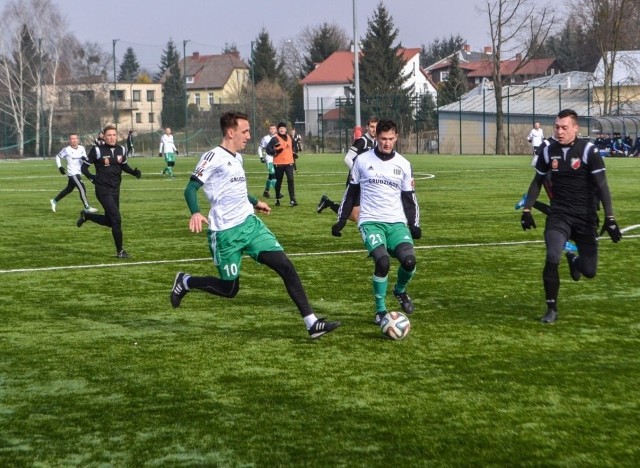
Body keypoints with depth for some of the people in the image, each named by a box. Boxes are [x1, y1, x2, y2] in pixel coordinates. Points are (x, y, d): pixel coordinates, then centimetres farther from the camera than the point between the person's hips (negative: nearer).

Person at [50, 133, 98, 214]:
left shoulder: (81, 148, 3)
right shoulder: (67, 149, -9)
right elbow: (58, 156, 5)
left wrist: (85, 158, -14)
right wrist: (60, 167, -3)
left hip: (78, 173, 7)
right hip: (72, 173, -7)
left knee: (69, 189, 19)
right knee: (82, 189, -15)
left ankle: (54, 200, 36)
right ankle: (87, 207, -13)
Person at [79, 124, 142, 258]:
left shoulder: (121, 150, 5)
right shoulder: (97, 150, -11)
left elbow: (124, 165, 21)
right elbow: (84, 167, -4)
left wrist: (134, 172, 2)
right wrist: (92, 177, -21)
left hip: (115, 189, 7)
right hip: (103, 190, -7)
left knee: (110, 221, 14)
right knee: (116, 218, -13)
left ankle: (86, 215, 38)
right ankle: (120, 251, -2)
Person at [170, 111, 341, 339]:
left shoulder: (237, 157, 13)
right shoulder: (214, 157, -13)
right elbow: (191, 188, -17)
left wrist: (255, 202, 45)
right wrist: (195, 213, -36)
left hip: (250, 224, 7)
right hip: (226, 233, -7)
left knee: (286, 266, -5)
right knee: (229, 289, 2)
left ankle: (312, 323, -6)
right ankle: (185, 282, 29)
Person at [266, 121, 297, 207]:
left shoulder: (288, 138, 14)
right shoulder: (275, 138, -5)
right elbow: (268, 149, -8)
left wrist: (293, 154, 17)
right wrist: (276, 151, -22)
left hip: (289, 163, 3)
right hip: (278, 163, -3)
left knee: (290, 180, -11)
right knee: (278, 181, 7)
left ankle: (292, 200, -14)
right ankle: (277, 199, 24)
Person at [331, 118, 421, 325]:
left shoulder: (403, 164, 7)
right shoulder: (362, 160, 3)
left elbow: (409, 197, 13)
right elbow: (351, 192, 11)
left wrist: (414, 225, 1)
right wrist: (341, 221, 8)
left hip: (396, 222, 2)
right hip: (370, 221, -2)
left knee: (409, 260, -21)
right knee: (382, 261, -26)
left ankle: (400, 290, 14)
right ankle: (381, 310, -6)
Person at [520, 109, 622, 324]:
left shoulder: (589, 151, -11)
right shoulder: (549, 151, 1)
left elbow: (602, 186, -11)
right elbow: (537, 182, 15)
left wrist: (609, 218, -17)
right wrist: (526, 210, 12)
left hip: (585, 216, -1)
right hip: (559, 214, 1)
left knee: (589, 271, 1)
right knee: (552, 259, -22)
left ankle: (574, 260, 39)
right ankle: (552, 309, -6)